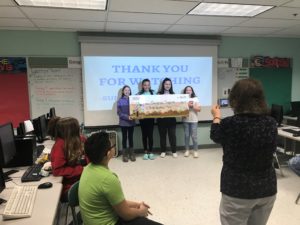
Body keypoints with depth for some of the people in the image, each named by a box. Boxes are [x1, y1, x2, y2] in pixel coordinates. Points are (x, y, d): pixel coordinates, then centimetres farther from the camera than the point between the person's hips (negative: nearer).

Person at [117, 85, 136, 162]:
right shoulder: (120, 101, -4)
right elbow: (119, 113, -8)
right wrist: (127, 117, -20)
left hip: (131, 122, 2)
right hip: (123, 122, -2)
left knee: (130, 137, 10)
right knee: (124, 137, 6)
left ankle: (131, 154, 19)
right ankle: (125, 155, 14)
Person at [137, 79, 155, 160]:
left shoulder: (153, 93, 6)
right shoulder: (139, 94, 2)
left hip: (151, 116, 0)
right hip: (142, 117, 0)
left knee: (150, 134, 0)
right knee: (144, 134, 8)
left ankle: (151, 152, 12)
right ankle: (145, 152, 18)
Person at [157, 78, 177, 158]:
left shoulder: (173, 94, 10)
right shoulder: (159, 94, 1)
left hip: (171, 117, 2)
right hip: (161, 117, -1)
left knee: (172, 134, 3)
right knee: (162, 135, 7)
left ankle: (174, 151, 14)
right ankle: (163, 151, 19)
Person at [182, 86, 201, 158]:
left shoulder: (195, 99, 5)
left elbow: (199, 109, -2)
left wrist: (192, 106, -11)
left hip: (194, 120, -1)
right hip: (185, 120, 1)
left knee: (194, 136, -2)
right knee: (186, 135, 4)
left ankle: (195, 151, 7)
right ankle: (187, 150, 15)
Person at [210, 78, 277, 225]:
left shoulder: (230, 124, -21)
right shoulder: (271, 123, -7)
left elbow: (215, 136, 1)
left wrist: (216, 117, 18)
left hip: (237, 190, -4)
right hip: (268, 189, 5)